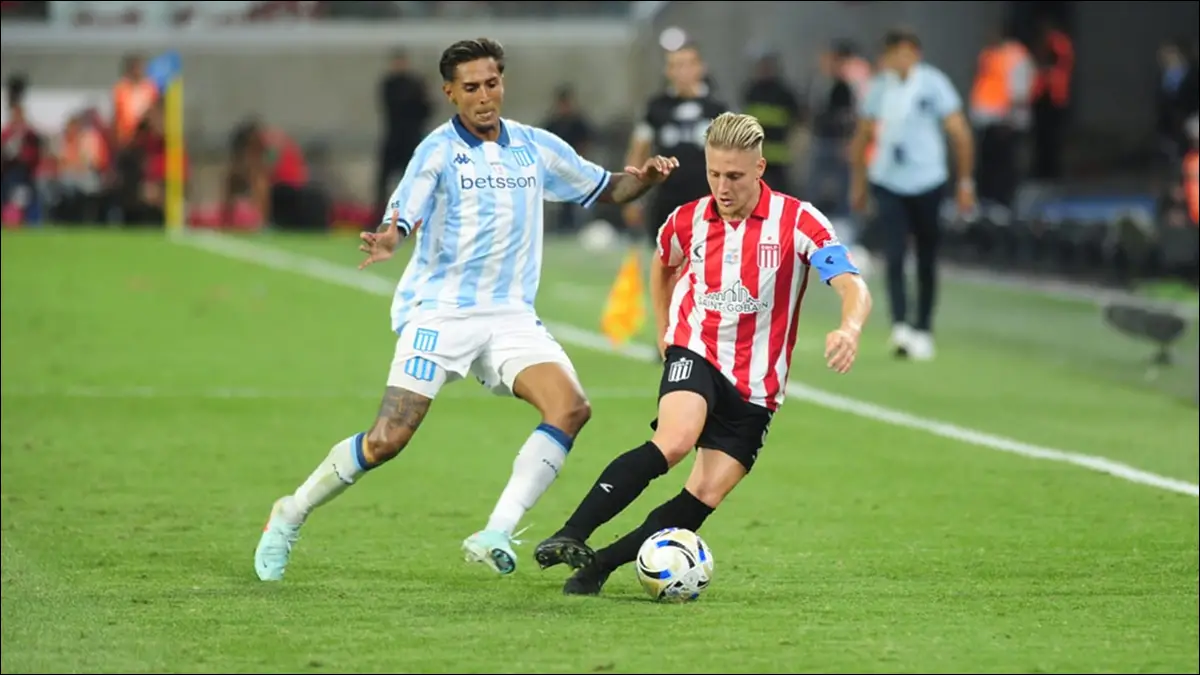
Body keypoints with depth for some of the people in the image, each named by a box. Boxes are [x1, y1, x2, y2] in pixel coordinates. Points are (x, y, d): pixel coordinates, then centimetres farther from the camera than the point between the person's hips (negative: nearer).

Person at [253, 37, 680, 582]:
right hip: (438, 312, -4)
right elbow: (401, 218, -20)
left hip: (510, 317, 4)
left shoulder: (536, 148, 9)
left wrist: (643, 178, 0)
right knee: (387, 440, -12)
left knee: (571, 407, -21)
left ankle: (495, 536, -21)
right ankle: (291, 515, 12)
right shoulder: (439, 150, -7)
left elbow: (605, 190, 21)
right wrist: (387, 240, -44)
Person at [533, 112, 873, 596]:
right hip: (696, 353, 0)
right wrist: (665, 331, 19)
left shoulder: (798, 222, -10)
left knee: (705, 496, -9)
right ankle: (571, 537, -35)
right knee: (675, 440, -31)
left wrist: (849, 328, -42)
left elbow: (854, 288, -21)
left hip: (756, 387, 0)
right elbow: (663, 264, 27)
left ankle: (600, 565, 4)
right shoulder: (689, 221, 1)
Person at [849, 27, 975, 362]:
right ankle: (900, 327, -24)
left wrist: (965, 182, -6)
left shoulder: (934, 84, -6)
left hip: (927, 183, -2)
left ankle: (923, 331, 19)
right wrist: (858, 184, 17)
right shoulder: (879, 87, 5)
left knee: (926, 263, 7)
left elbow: (960, 134, -4)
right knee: (894, 257, -14)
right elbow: (862, 137, 16)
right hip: (887, 183, 2)